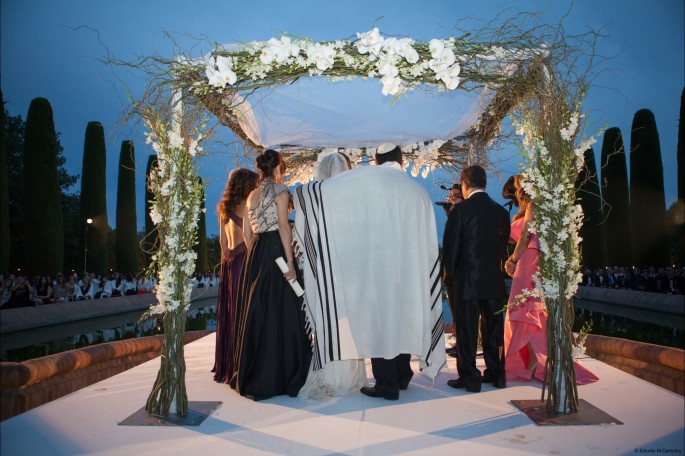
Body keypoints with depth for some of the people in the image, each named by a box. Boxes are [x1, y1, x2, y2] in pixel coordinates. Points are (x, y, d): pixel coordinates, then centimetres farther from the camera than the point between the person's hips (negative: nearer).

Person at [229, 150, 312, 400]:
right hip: (276, 251, -7)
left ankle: (250, 375, 19)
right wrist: (289, 261, -16)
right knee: (278, 312, -4)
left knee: (256, 311, 11)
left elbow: (246, 233, 15)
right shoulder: (279, 190, -4)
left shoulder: (252, 194, 16)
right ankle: (276, 377, -1)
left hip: (255, 253, 7)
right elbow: (283, 226, -14)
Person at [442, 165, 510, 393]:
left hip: (467, 281, -5)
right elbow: (503, 245, 9)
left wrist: (449, 275, 2)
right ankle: (496, 374, 24)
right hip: (494, 281, 5)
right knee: (493, 329, 15)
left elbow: (450, 247, -10)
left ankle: (469, 377, 9)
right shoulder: (501, 211, 4)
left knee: (467, 331, 4)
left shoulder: (460, 210, -11)